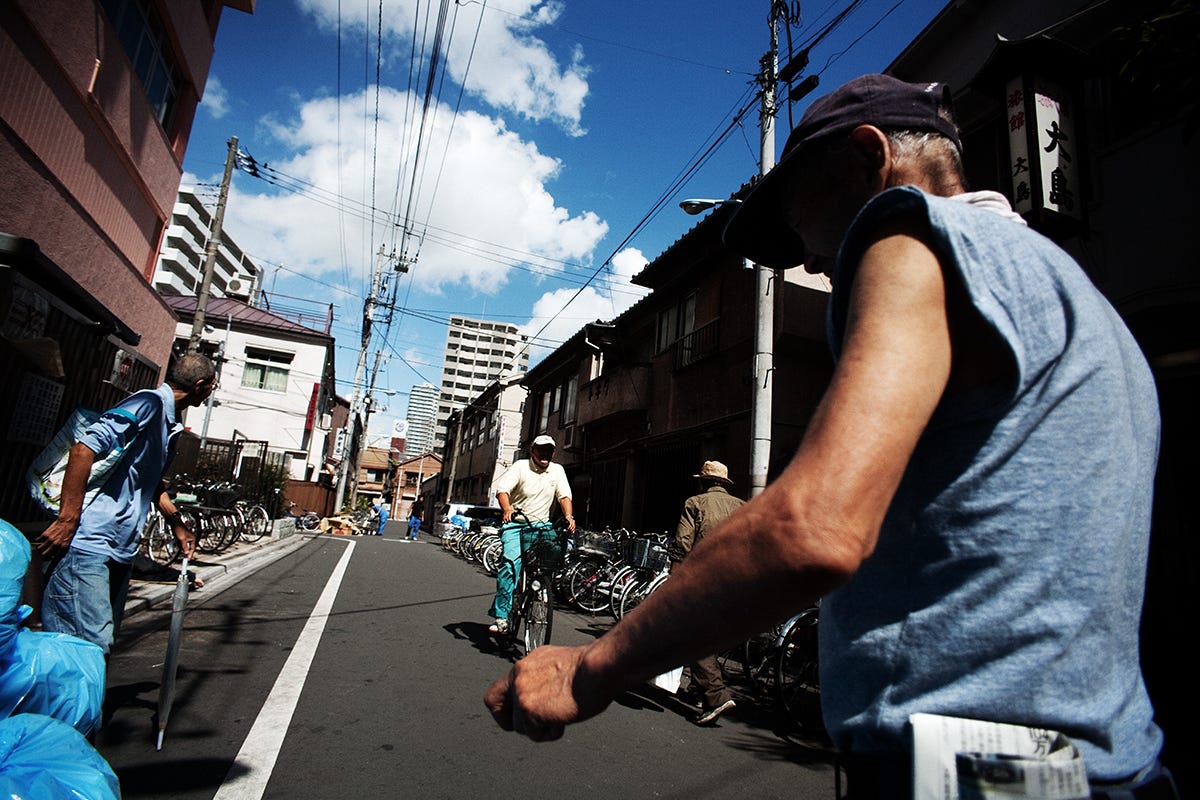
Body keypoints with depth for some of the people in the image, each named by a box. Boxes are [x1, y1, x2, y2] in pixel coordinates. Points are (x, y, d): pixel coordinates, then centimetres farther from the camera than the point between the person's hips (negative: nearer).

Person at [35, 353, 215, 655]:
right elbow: (84, 449, -23)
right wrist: (67, 519, -24)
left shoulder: (171, 426, 16)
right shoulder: (149, 403, -13)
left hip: (121, 550, 10)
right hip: (88, 544, -10)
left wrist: (179, 527, 26)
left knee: (103, 641, 15)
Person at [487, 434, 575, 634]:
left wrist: (569, 516, -18)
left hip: (540, 525, 4)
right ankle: (501, 616, -15)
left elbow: (564, 496, 1)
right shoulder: (520, 467, -3)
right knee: (512, 562, -20)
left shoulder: (557, 470, 7)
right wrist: (506, 509, -32)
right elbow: (502, 488, -13)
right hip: (515, 523, -3)